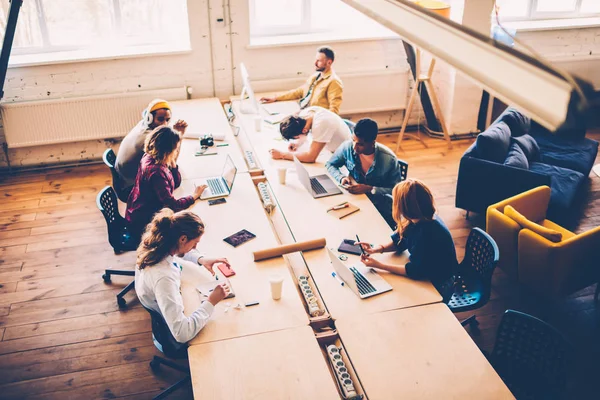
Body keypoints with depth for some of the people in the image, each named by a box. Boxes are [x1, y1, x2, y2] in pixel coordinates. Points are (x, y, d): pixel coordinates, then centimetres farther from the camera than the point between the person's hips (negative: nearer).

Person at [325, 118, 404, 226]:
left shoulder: (389, 159, -21)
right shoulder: (347, 147, -12)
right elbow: (330, 165, 6)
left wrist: (369, 189, -26)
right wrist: (341, 178, -16)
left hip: (379, 205, -3)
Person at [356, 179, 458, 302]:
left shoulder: (427, 232, -35)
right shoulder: (420, 219, -10)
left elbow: (415, 271, -27)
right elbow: (399, 241, 5)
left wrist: (379, 265, -26)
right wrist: (376, 249, -12)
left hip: (438, 288, -7)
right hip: (425, 273, 7)